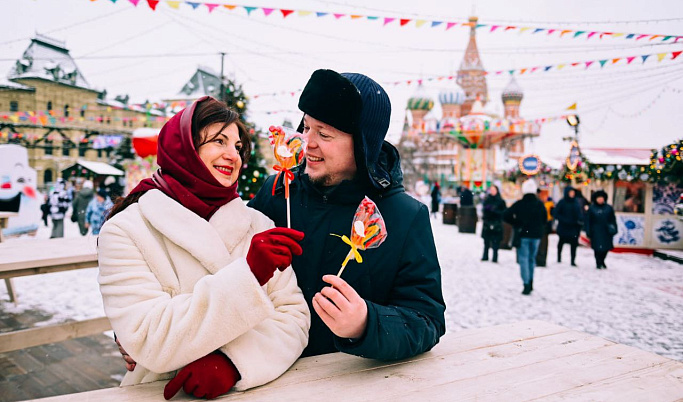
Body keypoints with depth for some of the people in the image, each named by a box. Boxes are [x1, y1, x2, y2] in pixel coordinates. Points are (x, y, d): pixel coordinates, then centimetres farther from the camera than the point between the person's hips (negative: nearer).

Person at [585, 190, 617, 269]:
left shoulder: (609, 208, 6)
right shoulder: (592, 208, 1)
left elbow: (613, 220, 10)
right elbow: (588, 221, 2)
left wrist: (613, 229, 1)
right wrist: (588, 231, -3)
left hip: (606, 232, 2)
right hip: (596, 232, -2)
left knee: (606, 248, 6)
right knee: (597, 248, -4)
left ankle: (602, 261, 28)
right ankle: (599, 263, 10)